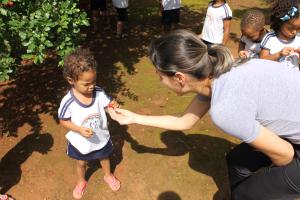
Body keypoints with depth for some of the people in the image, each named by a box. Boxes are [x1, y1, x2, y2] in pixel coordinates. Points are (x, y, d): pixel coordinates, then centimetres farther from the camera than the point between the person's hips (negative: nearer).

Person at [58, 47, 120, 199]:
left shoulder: (99, 92, -24)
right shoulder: (68, 101, -29)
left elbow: (108, 105, -10)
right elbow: (63, 121, -15)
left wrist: (114, 106, -33)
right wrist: (80, 129, -30)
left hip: (101, 138, 2)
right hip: (80, 142, -1)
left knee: (104, 157, 29)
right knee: (81, 163, 27)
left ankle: (108, 175, 62)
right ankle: (81, 182, 60)